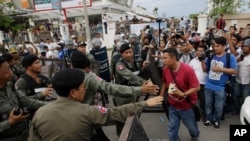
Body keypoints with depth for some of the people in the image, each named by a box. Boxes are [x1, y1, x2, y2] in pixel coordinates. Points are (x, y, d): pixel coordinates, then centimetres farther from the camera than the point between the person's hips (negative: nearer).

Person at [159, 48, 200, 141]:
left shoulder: (187, 70, -25)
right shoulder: (165, 70, -10)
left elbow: (196, 87, -21)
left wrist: (183, 94, -31)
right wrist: (161, 95, 7)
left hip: (186, 106, -2)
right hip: (172, 106, 3)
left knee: (191, 126, 23)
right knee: (172, 128, 10)